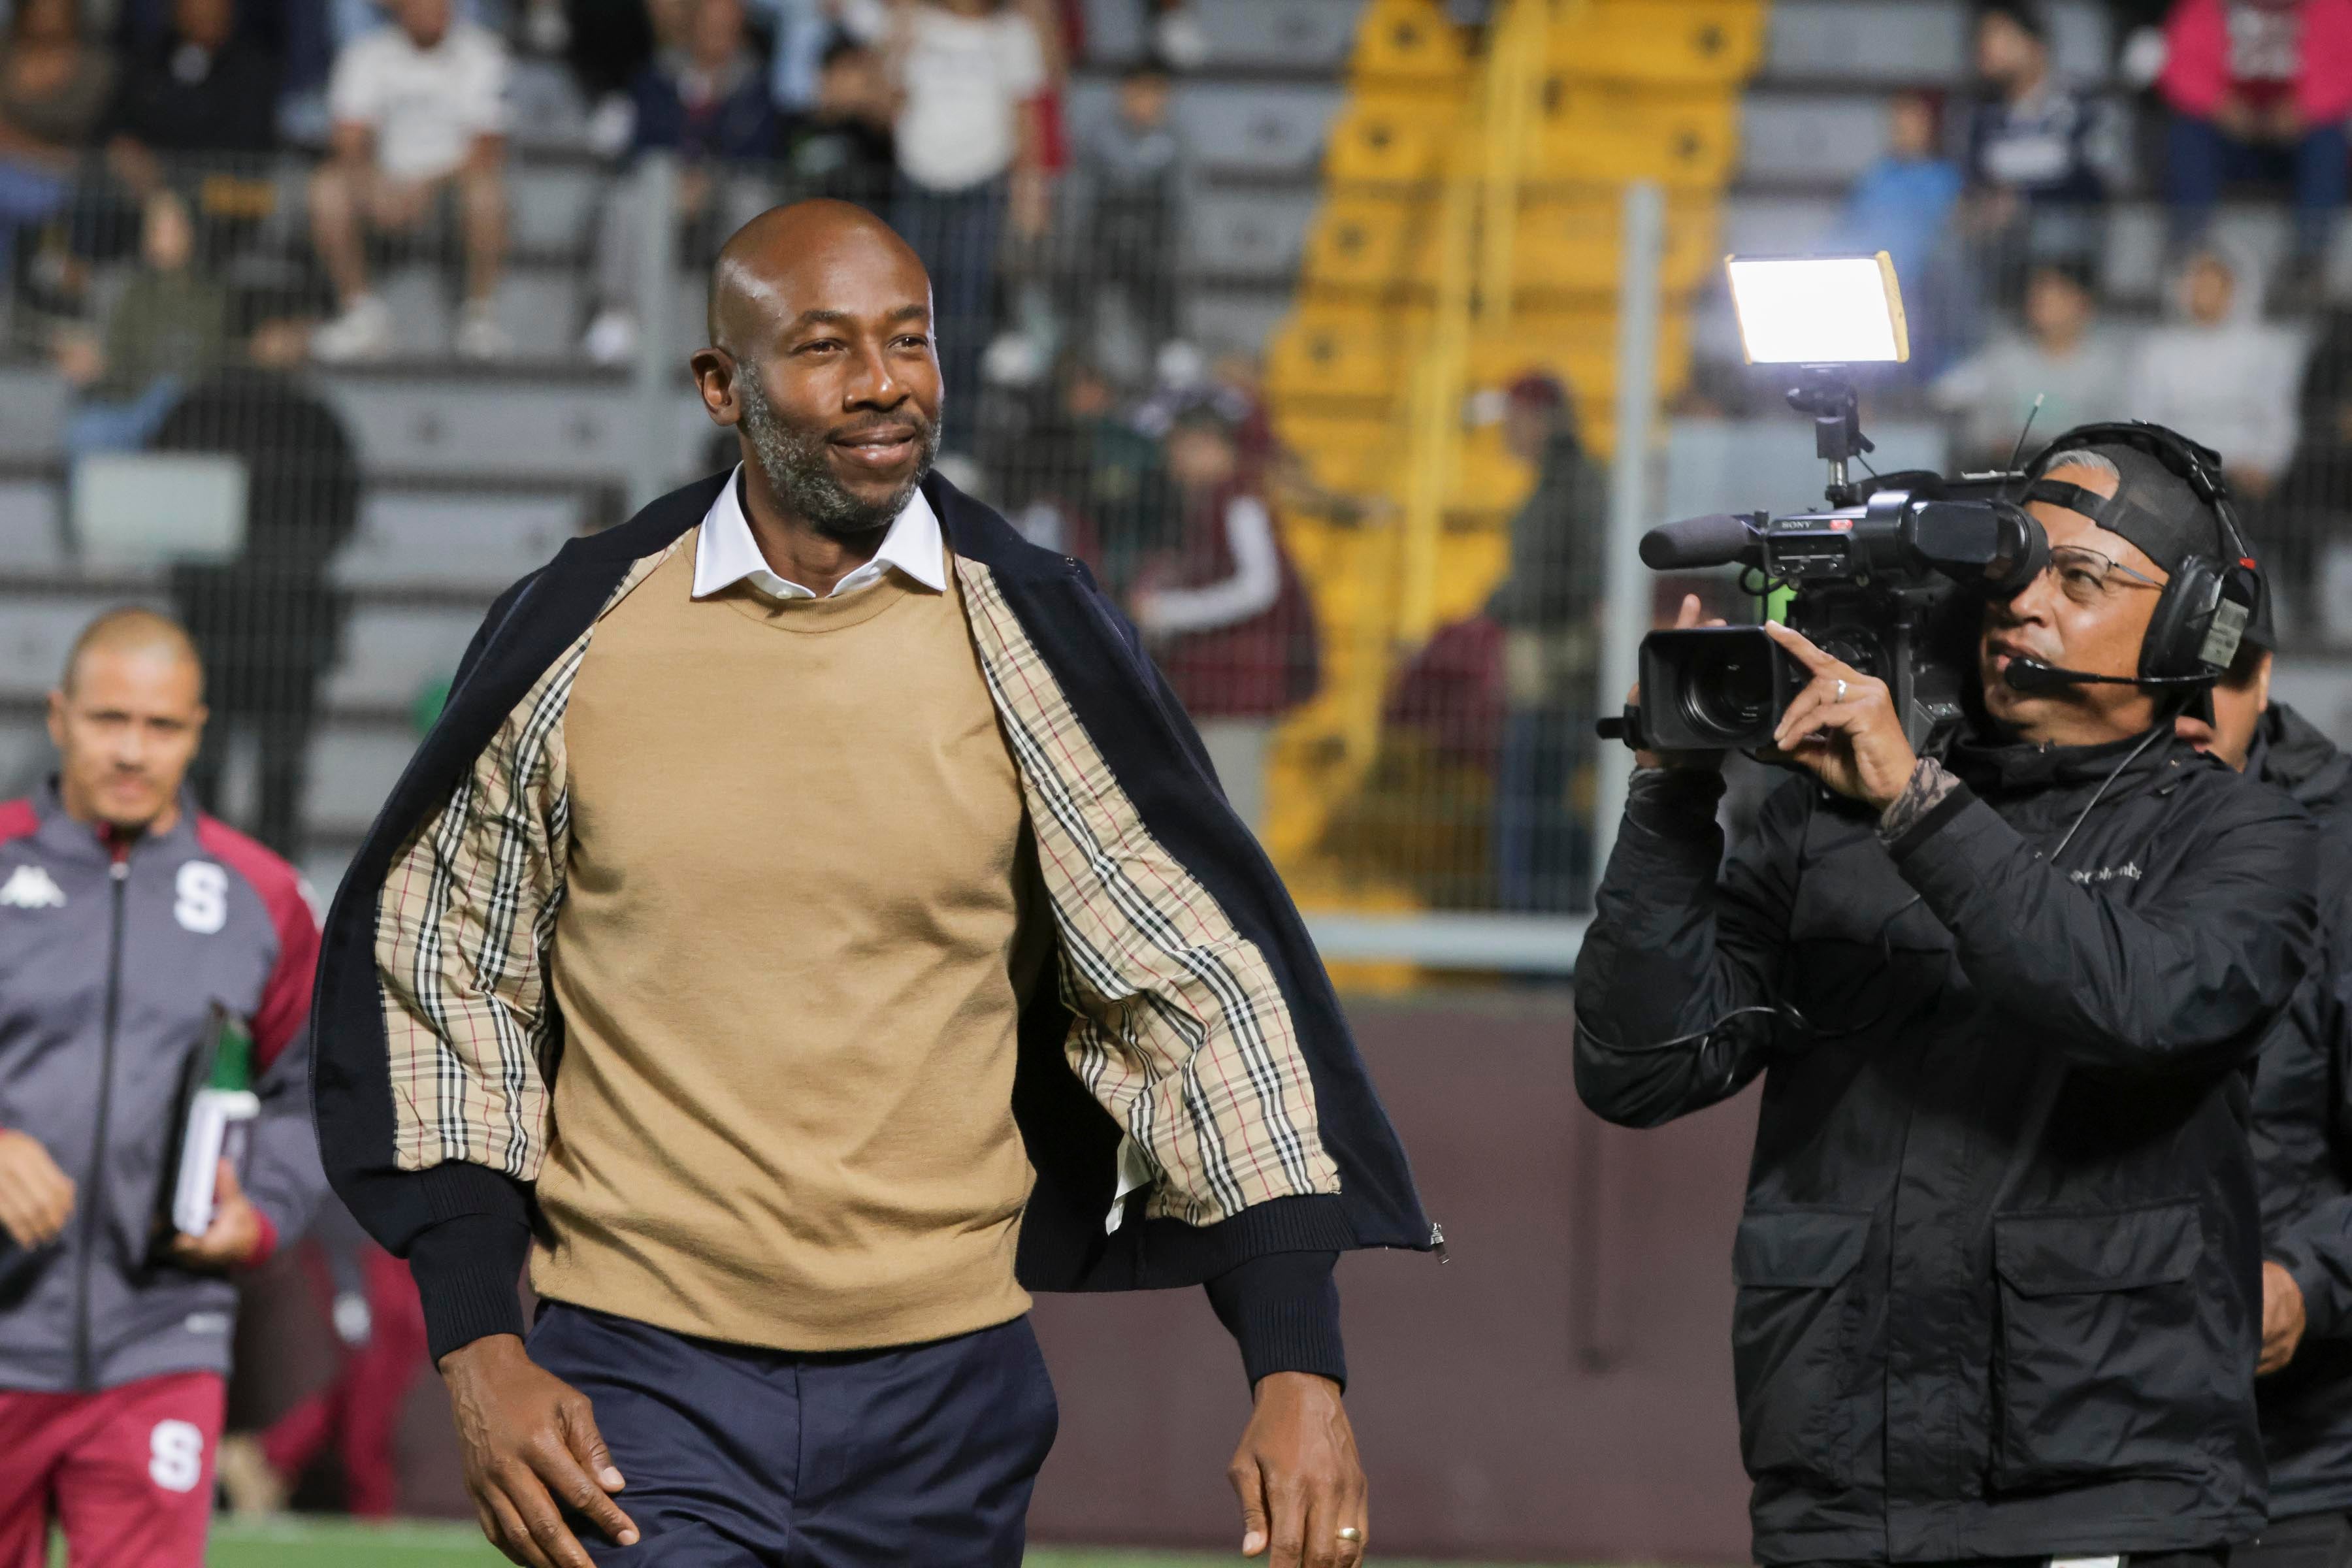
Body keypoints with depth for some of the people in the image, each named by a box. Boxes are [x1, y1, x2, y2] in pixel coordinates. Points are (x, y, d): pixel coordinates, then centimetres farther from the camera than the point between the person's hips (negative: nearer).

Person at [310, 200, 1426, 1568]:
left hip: (946, 1402, 1)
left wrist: (1301, 1370, -10)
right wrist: (480, 1355, 0)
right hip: (643, 1391, -1)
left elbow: (1201, 989, 0)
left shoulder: (1027, 644, -1)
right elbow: (438, 982, 10)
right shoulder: (575, 643, 0)